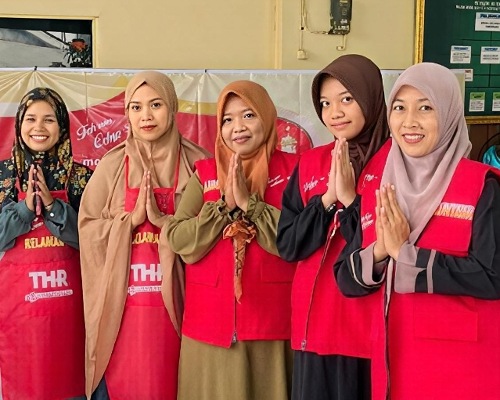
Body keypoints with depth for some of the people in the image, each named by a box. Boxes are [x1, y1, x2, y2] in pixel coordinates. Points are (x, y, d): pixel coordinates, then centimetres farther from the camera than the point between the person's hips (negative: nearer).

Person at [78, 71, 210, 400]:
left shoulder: (195, 164, 1)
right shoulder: (112, 165, 4)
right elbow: (88, 228, 2)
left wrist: (162, 219, -14)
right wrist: (131, 219, -11)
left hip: (172, 301, -1)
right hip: (121, 304, 1)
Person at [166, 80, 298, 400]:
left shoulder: (291, 170, 0)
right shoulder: (205, 172, 7)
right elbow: (180, 242, -2)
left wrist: (248, 202, -15)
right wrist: (225, 205, -12)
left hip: (271, 323, -1)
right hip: (210, 322, 2)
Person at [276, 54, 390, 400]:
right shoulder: (310, 163, 6)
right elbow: (288, 245, 1)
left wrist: (350, 199, -19)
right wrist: (328, 198, -12)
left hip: (372, 325, -3)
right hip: (314, 322, 4)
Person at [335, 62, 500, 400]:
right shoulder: (376, 190, 6)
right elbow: (347, 280, 4)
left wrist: (406, 253, -17)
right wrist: (378, 252, -15)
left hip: (464, 365, -4)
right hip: (393, 361, 5)